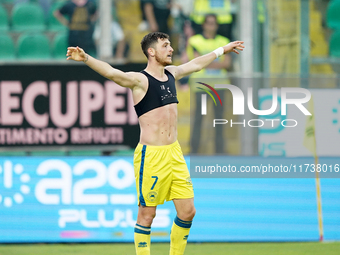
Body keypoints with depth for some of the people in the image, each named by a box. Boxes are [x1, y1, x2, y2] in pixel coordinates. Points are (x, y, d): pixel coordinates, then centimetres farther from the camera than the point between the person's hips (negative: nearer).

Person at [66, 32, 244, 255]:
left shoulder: (171, 74, 12)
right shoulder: (140, 80, -11)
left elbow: (196, 64, 32)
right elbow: (111, 72, -28)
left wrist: (222, 50, 45)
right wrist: (85, 58, -45)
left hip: (175, 153, 7)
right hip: (151, 155, -7)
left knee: (187, 211, 7)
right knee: (147, 214, -2)